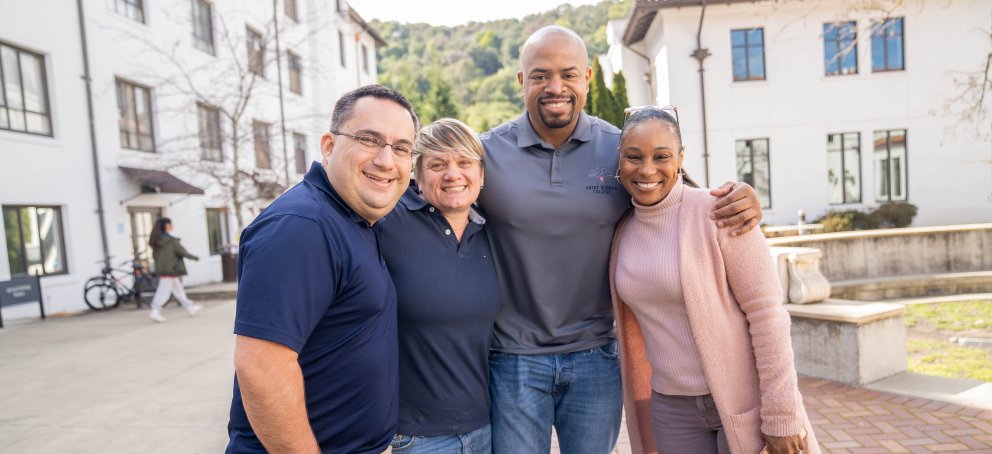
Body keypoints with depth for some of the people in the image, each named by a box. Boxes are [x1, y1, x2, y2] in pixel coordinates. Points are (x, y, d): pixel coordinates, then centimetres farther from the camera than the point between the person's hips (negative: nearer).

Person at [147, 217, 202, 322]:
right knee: (164, 292, -4)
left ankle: (190, 308, 21)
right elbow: (182, 252, -11)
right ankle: (155, 311, -6)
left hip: (161, 269, 8)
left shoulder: (156, 241, 8)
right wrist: (194, 257, 4)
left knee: (178, 290, 14)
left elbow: (154, 255, 12)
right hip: (170, 270, -8)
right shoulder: (172, 240, -15)